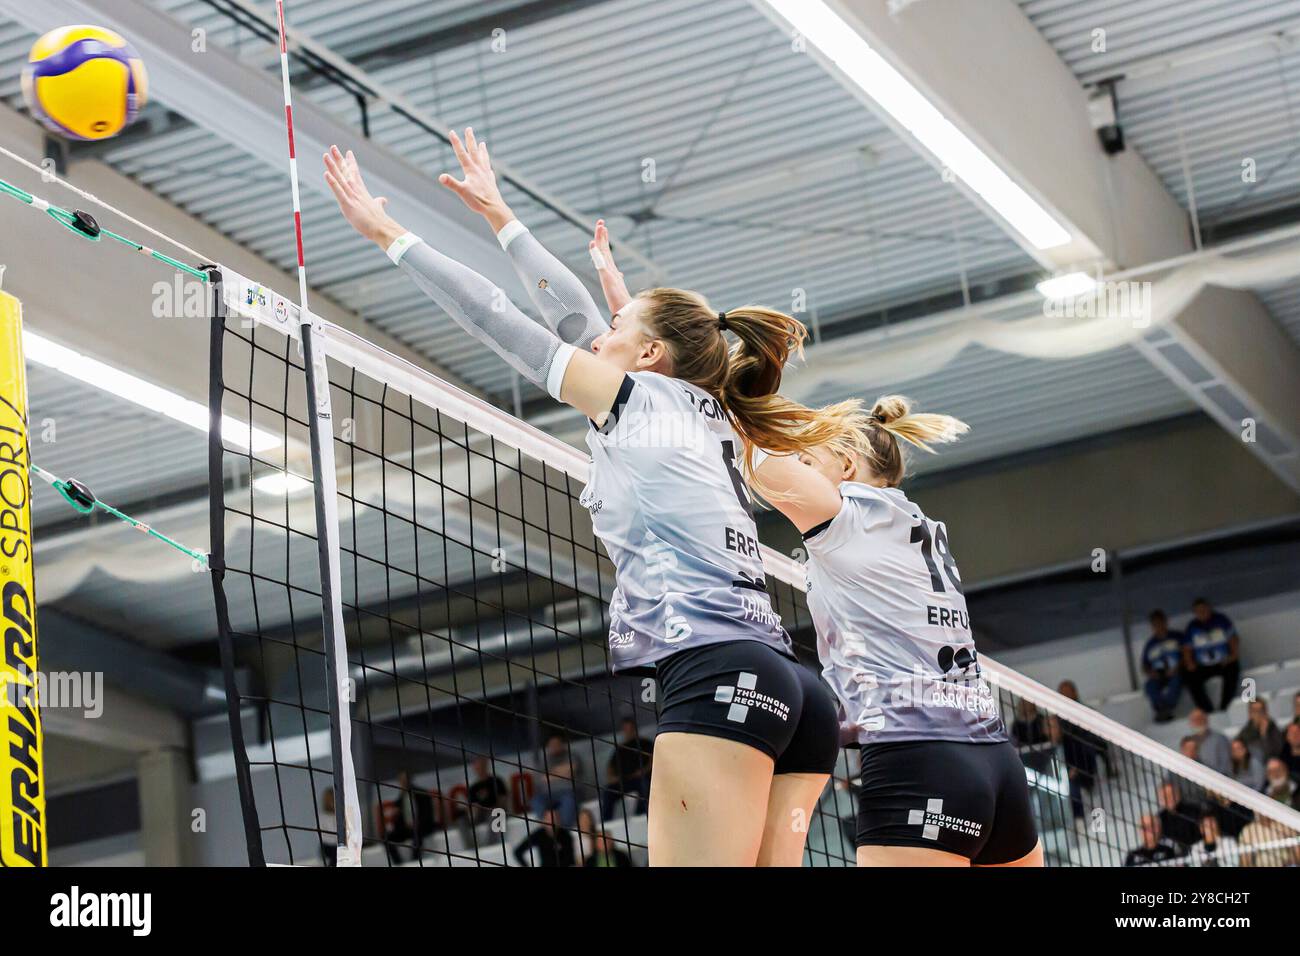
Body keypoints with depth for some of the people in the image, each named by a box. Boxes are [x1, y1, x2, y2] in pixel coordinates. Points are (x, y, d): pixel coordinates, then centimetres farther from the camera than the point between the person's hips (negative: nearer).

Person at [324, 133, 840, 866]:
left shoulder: (641, 396, 8)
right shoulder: (707, 419, 27)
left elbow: (496, 319, 13)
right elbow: (571, 312, 36)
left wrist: (388, 233, 21)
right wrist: (500, 217, 44)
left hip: (718, 674, -8)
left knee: (696, 859, -17)